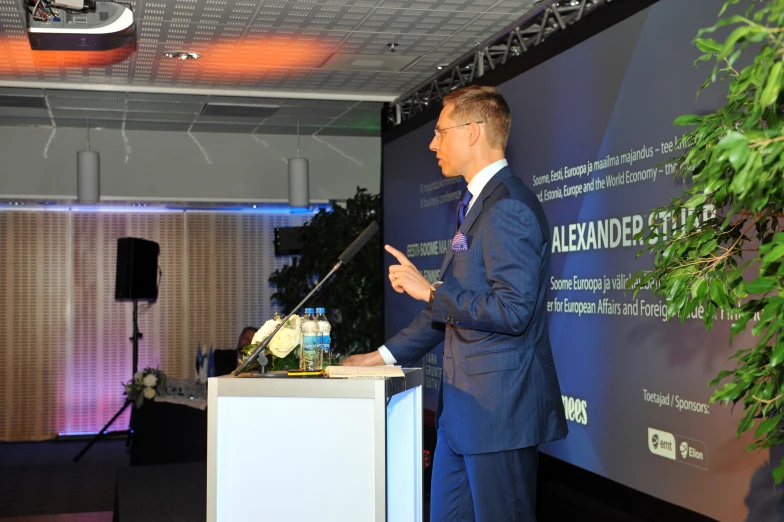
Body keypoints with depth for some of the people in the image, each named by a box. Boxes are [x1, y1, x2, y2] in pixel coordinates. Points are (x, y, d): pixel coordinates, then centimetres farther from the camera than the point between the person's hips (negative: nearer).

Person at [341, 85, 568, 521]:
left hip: (499, 406, -10)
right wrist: (385, 355, 19)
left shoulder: (508, 207, -17)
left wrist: (428, 291, -15)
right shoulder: (477, 205, 16)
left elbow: (512, 311, -25)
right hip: (464, 404, 10)